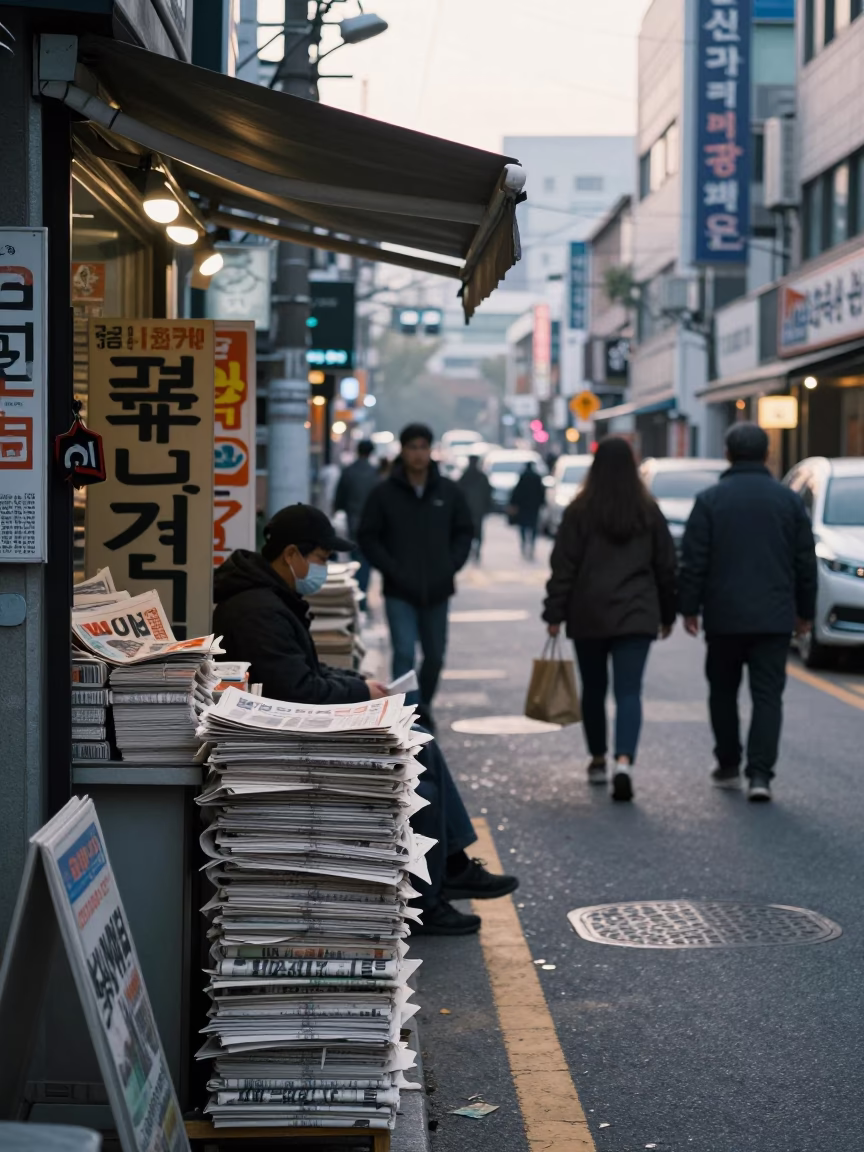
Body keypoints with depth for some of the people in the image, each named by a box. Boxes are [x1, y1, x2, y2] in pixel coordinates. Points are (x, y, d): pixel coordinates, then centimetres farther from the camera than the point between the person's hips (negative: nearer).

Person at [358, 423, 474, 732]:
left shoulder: (448, 491, 3)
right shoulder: (384, 493, -4)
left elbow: (465, 531, 12)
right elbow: (368, 537, -1)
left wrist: (452, 564, -1)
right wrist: (392, 570, -10)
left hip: (438, 590, 3)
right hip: (399, 592, -3)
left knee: (435, 655, 13)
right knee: (404, 653, -13)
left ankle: (423, 705, 36)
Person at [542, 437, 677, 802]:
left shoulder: (580, 511, -4)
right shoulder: (649, 511, 3)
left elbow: (564, 566, -5)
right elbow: (666, 566, 8)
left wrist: (555, 613, -1)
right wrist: (667, 614, 18)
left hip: (588, 615, 0)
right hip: (637, 616, 1)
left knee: (594, 689, 15)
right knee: (629, 691, -4)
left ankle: (598, 760, 26)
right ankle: (624, 761, -23)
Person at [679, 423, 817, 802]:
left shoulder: (710, 500, -4)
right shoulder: (789, 500, 3)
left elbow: (693, 561, -5)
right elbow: (806, 561, 7)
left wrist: (689, 607, 4)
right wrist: (805, 610, 16)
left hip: (724, 616, -1)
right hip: (775, 617, 1)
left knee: (723, 691, 15)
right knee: (768, 694, 0)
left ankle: (728, 766, 22)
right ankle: (760, 774, -11)